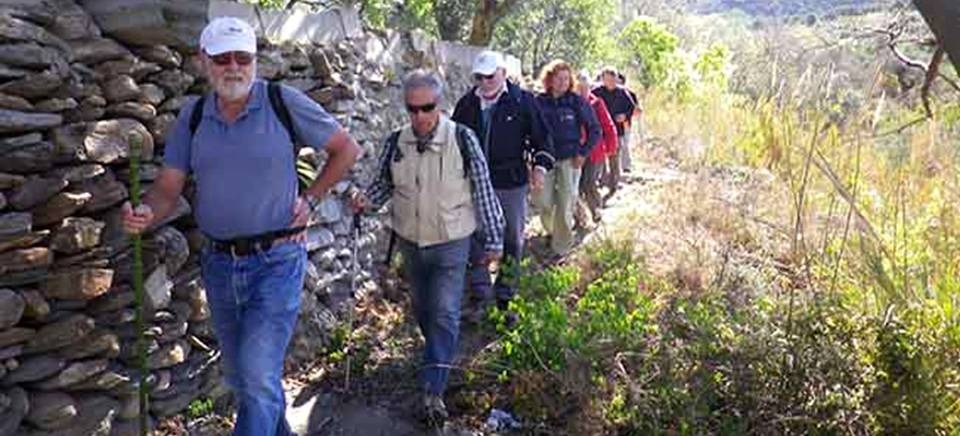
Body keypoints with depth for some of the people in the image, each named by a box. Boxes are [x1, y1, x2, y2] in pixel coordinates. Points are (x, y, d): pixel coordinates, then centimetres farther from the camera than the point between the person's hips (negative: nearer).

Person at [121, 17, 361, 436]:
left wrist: (310, 199, -2)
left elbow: (346, 149, 1)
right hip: (219, 263, 5)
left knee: (259, 378, -9)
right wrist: (146, 213, -20)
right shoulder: (192, 116, 4)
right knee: (240, 376, 19)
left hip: (275, 261, -5)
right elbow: (168, 188, 1)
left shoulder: (284, 102, -7)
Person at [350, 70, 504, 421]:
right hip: (409, 242, 4)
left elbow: (483, 191, -9)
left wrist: (493, 240, -6)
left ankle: (434, 389, 2)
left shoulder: (462, 138, -15)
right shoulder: (395, 142, -5)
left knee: (444, 314, -5)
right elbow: (384, 183, 10)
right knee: (422, 309, 19)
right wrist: (367, 200, -13)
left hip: (450, 244, -4)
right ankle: (439, 355, 45)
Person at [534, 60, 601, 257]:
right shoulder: (539, 102, 1)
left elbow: (595, 130, 2)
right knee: (543, 202, 2)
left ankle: (561, 249, 10)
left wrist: (583, 153, -4)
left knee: (565, 206, -2)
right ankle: (552, 232, 33)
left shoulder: (577, 102, -4)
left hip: (569, 160, -2)